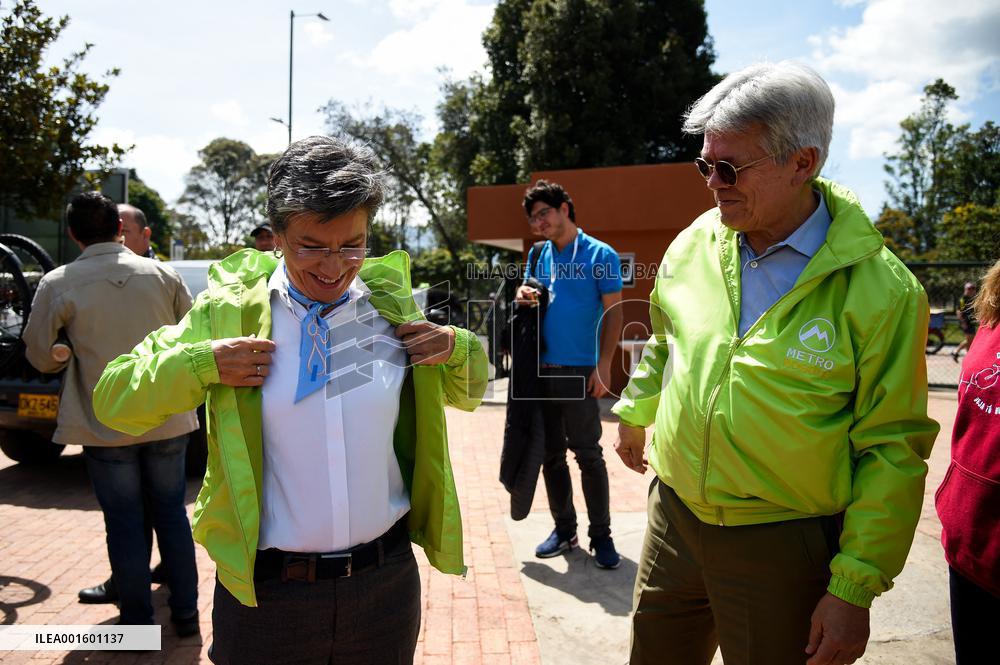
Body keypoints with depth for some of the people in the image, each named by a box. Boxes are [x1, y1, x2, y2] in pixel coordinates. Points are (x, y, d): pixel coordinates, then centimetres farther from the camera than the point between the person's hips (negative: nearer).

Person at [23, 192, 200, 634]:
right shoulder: (162, 274, -3)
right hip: (167, 419, 2)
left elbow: (40, 356, -1)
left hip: (105, 427, -2)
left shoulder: (58, 284, -8)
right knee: (172, 514, 15)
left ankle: (138, 622, 21)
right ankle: (185, 612, 23)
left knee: (124, 524, 10)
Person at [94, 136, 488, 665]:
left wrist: (457, 349, -8)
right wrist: (200, 365, -18)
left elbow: (467, 393, 14)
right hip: (264, 592, -1)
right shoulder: (227, 312, -5)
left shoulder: (392, 308, 0)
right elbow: (112, 402, -1)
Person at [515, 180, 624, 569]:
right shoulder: (539, 255, 12)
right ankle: (564, 529, 24)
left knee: (588, 455, 1)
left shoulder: (600, 255, -4)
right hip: (542, 369, 6)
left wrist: (603, 366, -14)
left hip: (579, 371, -5)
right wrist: (523, 297, -4)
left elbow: (613, 313, -6)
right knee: (551, 455, 11)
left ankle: (601, 536, 13)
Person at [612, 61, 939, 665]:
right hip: (673, 519, 5)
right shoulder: (696, 242, -2)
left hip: (785, 547, -4)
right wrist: (635, 414, 26)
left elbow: (891, 451, -12)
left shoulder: (880, 291, -15)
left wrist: (856, 587, -12)